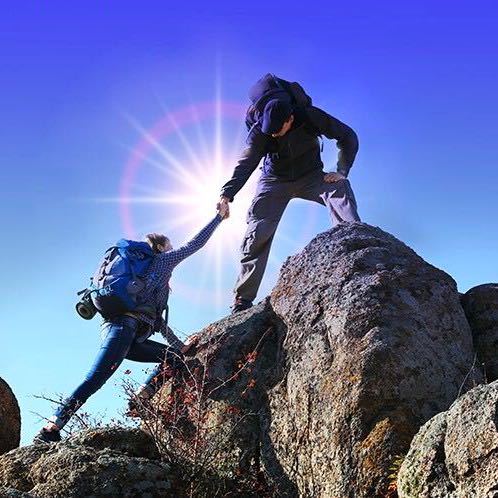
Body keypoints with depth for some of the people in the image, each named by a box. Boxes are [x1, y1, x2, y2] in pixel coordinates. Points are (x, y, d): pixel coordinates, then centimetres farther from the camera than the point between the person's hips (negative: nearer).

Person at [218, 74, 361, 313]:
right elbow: (246, 163, -33)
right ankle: (243, 299, -12)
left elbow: (348, 137, -14)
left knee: (340, 190, -31)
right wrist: (227, 193, -49)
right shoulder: (259, 131, -23)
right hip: (275, 181, 0)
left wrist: (341, 171, -25)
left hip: (311, 176, 1)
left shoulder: (310, 117, -24)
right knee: (257, 232, -15)